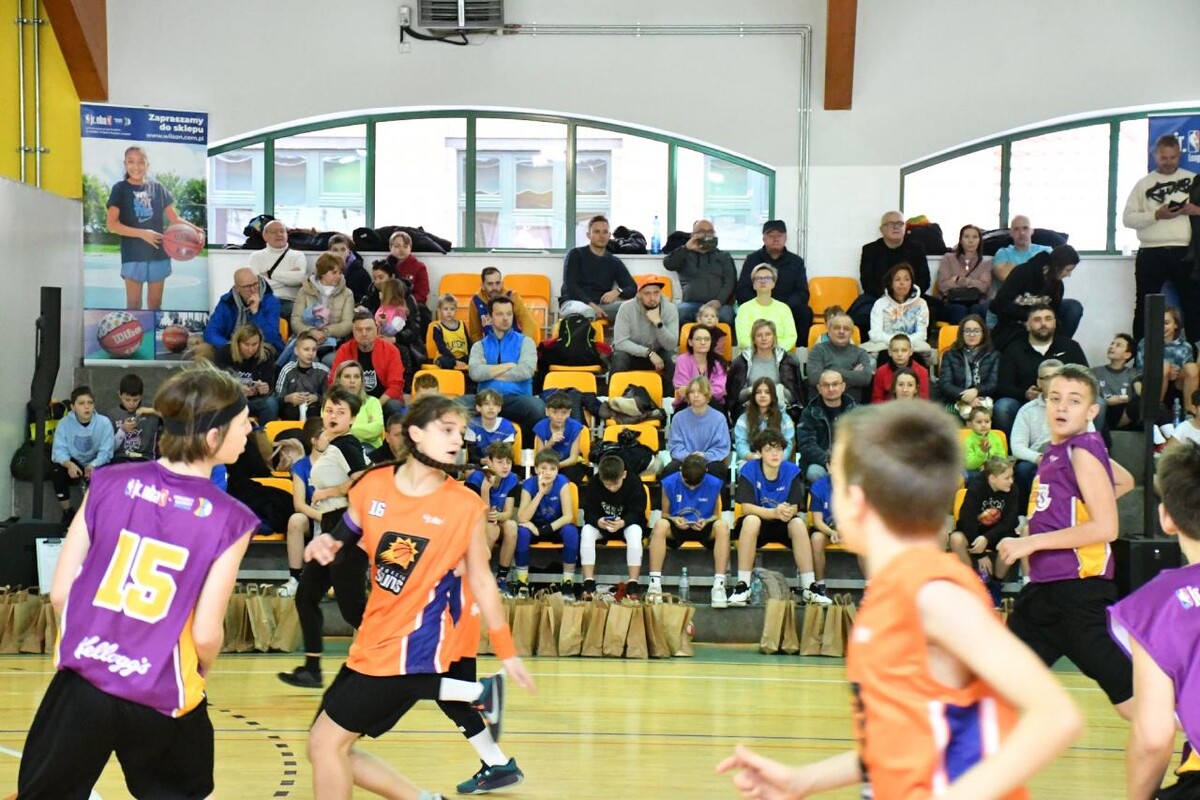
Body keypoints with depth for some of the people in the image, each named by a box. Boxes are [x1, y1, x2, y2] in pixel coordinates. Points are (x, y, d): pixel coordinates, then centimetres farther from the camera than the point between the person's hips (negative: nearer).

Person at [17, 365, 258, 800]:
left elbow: (59, 594, -1)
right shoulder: (230, 520, -13)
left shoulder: (108, 483, -5)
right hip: (163, 700, -2)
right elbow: (206, 634, -11)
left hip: (82, 683, 2)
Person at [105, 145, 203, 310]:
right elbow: (111, 224, -8)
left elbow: (174, 218, 9)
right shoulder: (120, 189, -2)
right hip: (133, 254, -3)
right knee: (134, 303, -1)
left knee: (155, 303, 11)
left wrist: (195, 229, -11)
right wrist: (142, 233, -18)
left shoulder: (158, 188, 7)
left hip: (158, 253, 3)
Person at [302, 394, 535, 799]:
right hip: (371, 641, 6)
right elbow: (344, 539, 15)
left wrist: (507, 653, 2)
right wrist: (325, 545, -8)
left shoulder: (466, 505, -10)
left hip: (412, 647, -5)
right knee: (329, 747, 12)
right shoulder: (372, 486, -2)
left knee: (326, 742, -6)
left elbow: (481, 580, -1)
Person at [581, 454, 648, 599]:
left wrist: (623, 522, -42)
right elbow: (589, 512, -14)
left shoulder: (635, 483, -18)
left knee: (635, 532, -36)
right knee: (586, 531, -30)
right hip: (601, 524, 2)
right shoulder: (593, 485, -13)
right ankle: (589, 582, -28)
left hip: (628, 524, -2)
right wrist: (598, 521, -39)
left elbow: (637, 512, -19)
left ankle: (633, 583, -33)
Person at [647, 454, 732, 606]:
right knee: (660, 525, -35)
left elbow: (716, 515, 6)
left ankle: (719, 585, -35)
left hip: (703, 529, 0)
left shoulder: (714, 484, -5)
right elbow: (664, 514, 4)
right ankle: (655, 583, -36)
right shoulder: (669, 483, -6)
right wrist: (674, 520, -19)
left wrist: (706, 521, -17)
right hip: (677, 528, 0)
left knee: (722, 526, -34)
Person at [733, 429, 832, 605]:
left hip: (782, 527, 2)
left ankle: (809, 588, -27)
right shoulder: (748, 470, -13)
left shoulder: (792, 471, -7)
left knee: (798, 523, -29)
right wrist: (774, 512, -37)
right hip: (757, 525, -2)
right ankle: (742, 586, -33)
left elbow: (794, 508, -11)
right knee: (751, 520, -34)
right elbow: (746, 507, -21)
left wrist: (787, 512, -36)